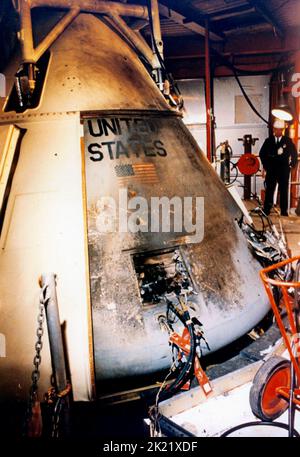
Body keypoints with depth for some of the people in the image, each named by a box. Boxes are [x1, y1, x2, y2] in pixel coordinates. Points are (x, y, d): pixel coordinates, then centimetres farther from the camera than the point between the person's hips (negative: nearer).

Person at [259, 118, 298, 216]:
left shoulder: (288, 141, 4)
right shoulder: (268, 141, 6)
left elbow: (294, 154, 9)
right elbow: (262, 153, 10)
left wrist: (292, 165, 2)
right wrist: (265, 165, 4)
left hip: (284, 171, 0)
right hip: (271, 170, 1)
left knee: (284, 191, 2)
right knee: (269, 190, 2)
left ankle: (284, 211, 8)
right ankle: (266, 210, 6)